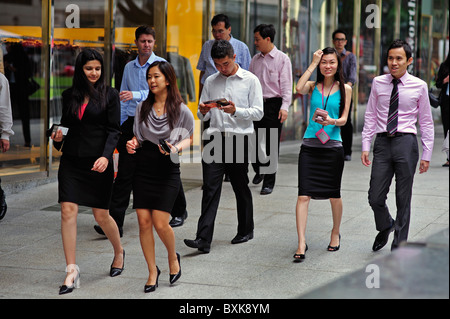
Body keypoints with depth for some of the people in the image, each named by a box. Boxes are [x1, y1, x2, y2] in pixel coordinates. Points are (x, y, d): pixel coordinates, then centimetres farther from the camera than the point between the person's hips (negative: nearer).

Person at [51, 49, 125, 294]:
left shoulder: (109, 95, 1)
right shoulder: (69, 95, 10)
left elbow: (113, 130, -5)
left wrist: (106, 156, -19)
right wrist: (58, 137, -2)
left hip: (98, 163, -3)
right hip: (71, 161, 3)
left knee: (101, 215, 3)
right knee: (68, 211, -8)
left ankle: (119, 251, 34)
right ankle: (72, 271, -5)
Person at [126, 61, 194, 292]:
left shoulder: (181, 110, -3)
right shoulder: (143, 108, 8)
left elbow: (189, 138, 7)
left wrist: (176, 147, -14)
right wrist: (133, 143, -5)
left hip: (167, 170, -3)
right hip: (143, 168, 4)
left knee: (160, 223, -10)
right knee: (144, 222, -1)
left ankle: (173, 258, 21)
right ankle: (152, 271, 13)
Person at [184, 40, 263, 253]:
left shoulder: (250, 80, 2)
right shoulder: (210, 82, 13)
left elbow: (258, 113, -3)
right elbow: (203, 116, 18)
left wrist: (236, 111, -18)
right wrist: (203, 112, -6)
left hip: (238, 139, -2)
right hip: (214, 139, 2)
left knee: (241, 187, 9)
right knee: (210, 188, -7)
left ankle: (245, 231, 28)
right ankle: (204, 239, -12)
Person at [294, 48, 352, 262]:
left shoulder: (344, 89, 5)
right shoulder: (313, 87, 7)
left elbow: (344, 119, -1)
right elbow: (299, 88, -16)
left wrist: (331, 121, -23)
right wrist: (313, 64, -8)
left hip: (332, 147, 0)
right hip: (309, 146, 0)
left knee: (334, 195, 10)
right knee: (304, 195, -8)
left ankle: (335, 233, 34)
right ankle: (301, 244, -8)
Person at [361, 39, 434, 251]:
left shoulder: (418, 86, 1)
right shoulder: (378, 83, 6)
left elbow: (426, 122, 5)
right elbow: (370, 116, 11)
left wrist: (427, 154, 2)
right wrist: (365, 146, 5)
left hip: (406, 142, -2)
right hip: (382, 142, 2)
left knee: (403, 199, 4)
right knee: (375, 198, 1)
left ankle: (399, 247, 17)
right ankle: (385, 226, 33)